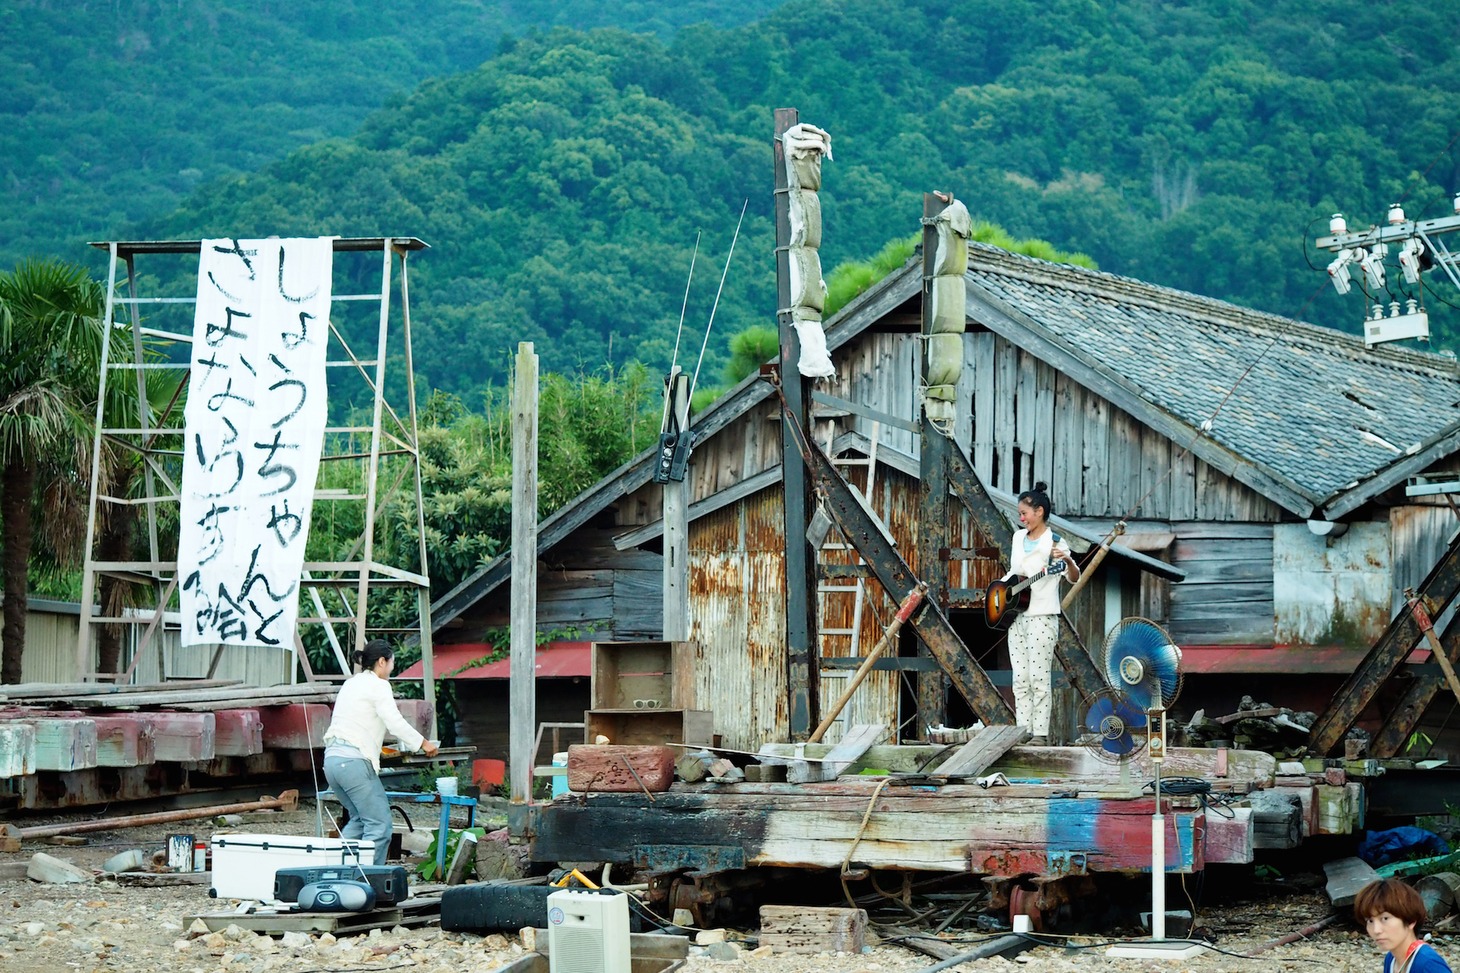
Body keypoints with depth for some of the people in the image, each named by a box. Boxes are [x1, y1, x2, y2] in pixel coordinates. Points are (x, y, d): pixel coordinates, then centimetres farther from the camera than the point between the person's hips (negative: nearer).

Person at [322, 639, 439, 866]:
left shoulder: (351, 683, 21)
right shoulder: (377, 685, -5)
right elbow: (396, 723, -12)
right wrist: (423, 744, 0)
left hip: (332, 757, 9)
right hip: (354, 760, -9)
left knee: (358, 819, 21)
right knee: (380, 824, -7)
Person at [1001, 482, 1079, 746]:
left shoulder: (1054, 542, -8)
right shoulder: (1018, 537, 14)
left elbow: (1074, 577, -13)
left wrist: (1068, 560, -33)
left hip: (1042, 617, -7)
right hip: (1016, 614, 7)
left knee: (1038, 678, -8)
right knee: (1020, 679, 6)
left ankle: (1040, 733, -7)